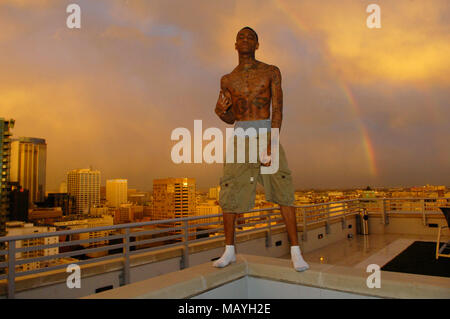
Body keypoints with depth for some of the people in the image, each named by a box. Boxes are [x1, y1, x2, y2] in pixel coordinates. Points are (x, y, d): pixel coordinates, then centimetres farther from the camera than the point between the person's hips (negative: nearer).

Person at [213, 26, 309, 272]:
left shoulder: (271, 72, 4)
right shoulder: (227, 80, 12)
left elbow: (277, 111, -6)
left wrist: (270, 146, -19)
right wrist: (220, 111, -9)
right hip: (240, 138, 2)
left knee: (283, 192, -12)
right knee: (229, 194, -2)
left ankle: (296, 252, -3)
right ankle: (229, 251, 13)